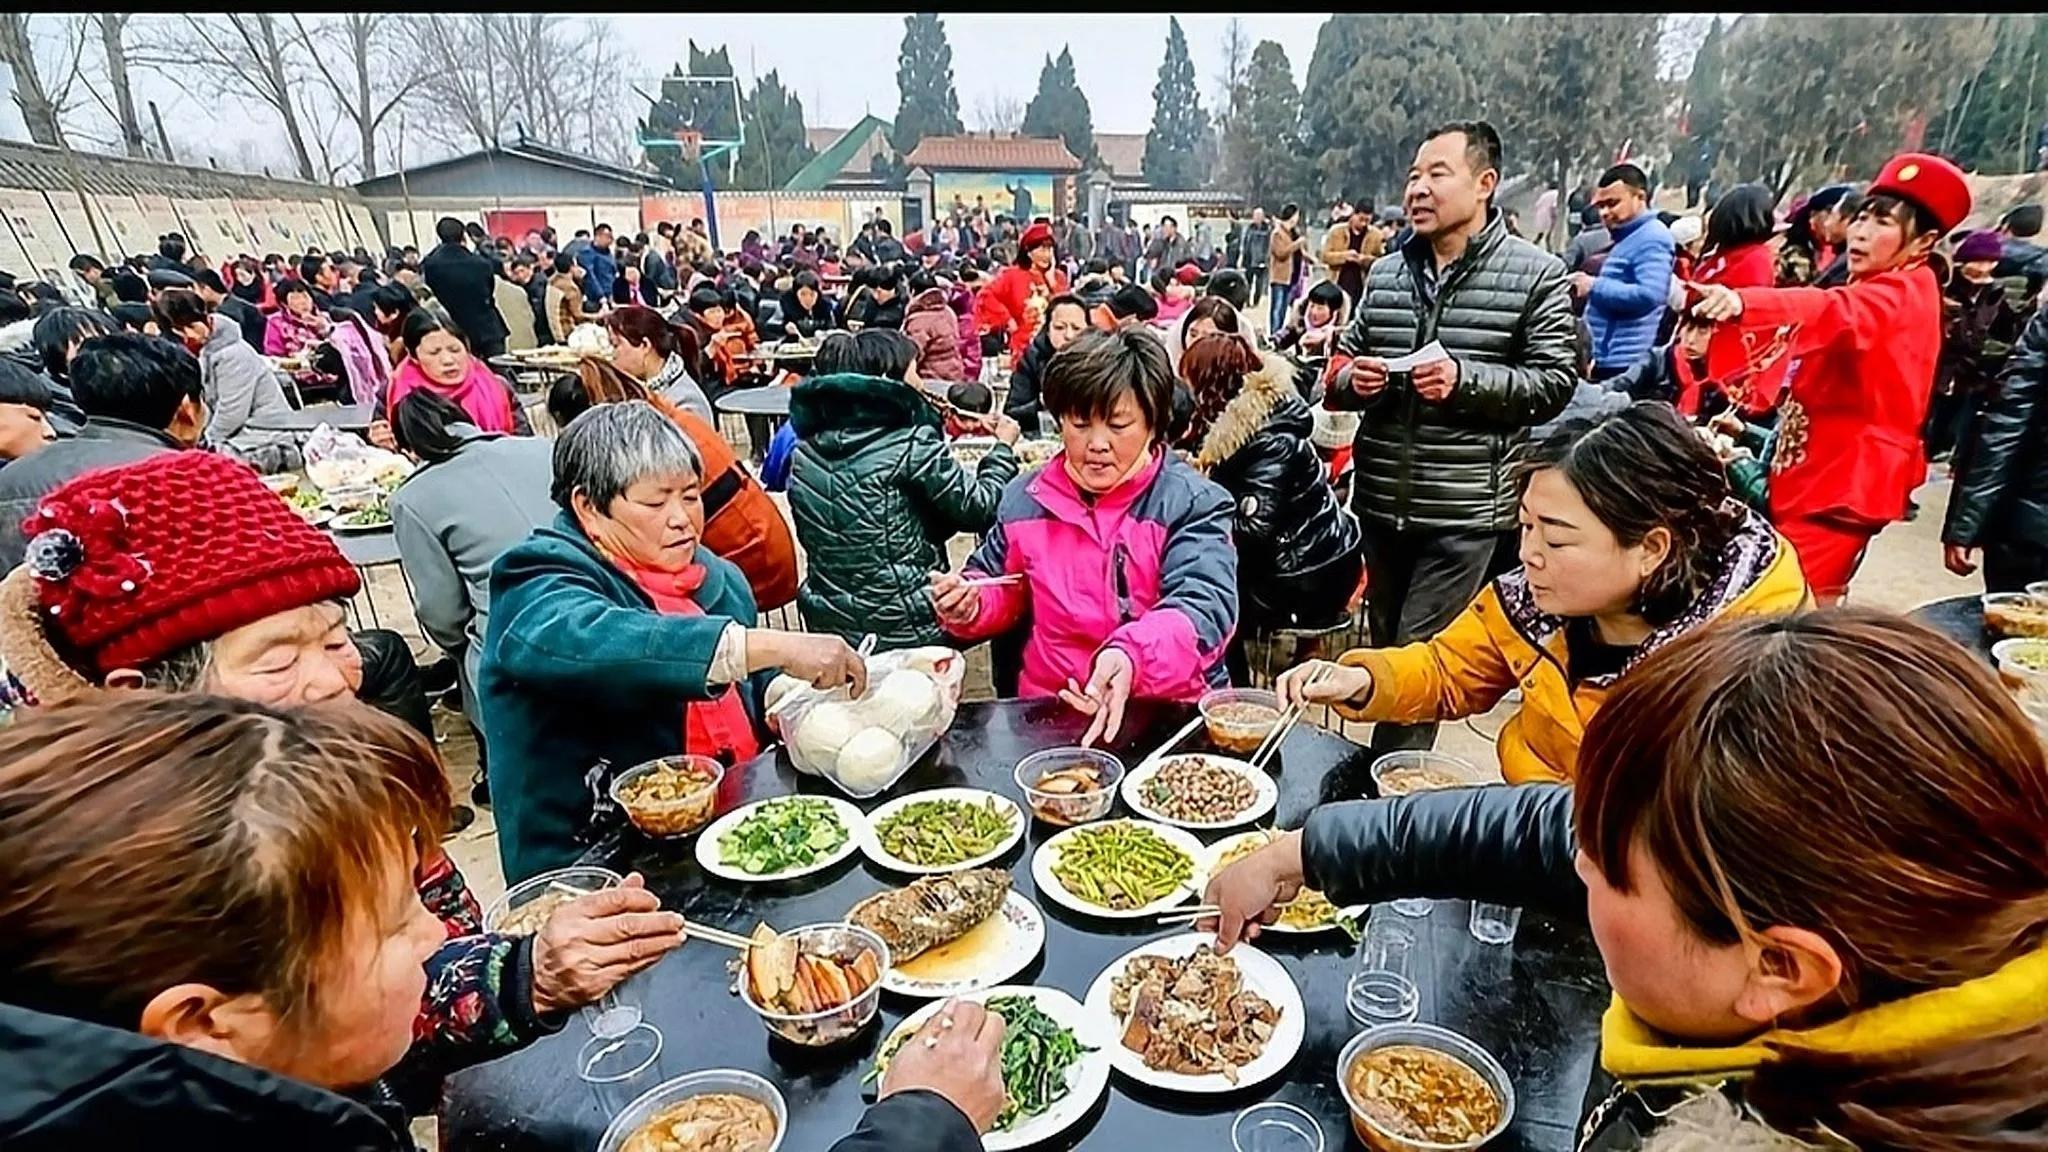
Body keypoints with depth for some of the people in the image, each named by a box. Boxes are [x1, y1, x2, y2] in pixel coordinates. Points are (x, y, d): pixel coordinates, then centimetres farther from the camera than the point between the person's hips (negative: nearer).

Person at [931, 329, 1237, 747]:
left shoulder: (1193, 502, -4)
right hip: (1049, 708, 3)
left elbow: (1204, 606, -19)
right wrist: (970, 605, -2)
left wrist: (1132, 657, -38)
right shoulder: (1025, 498, 8)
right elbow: (1003, 592, 22)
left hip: (1172, 712, -2)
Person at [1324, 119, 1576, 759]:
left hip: (1467, 511, -5)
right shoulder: (1385, 273, 11)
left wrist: (1463, 380, -20)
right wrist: (1351, 378, -8)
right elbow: (1340, 363, 16)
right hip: (1381, 501, 5)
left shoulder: (1536, 274, -2)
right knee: (1385, 651, 17)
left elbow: (1555, 383, -6)